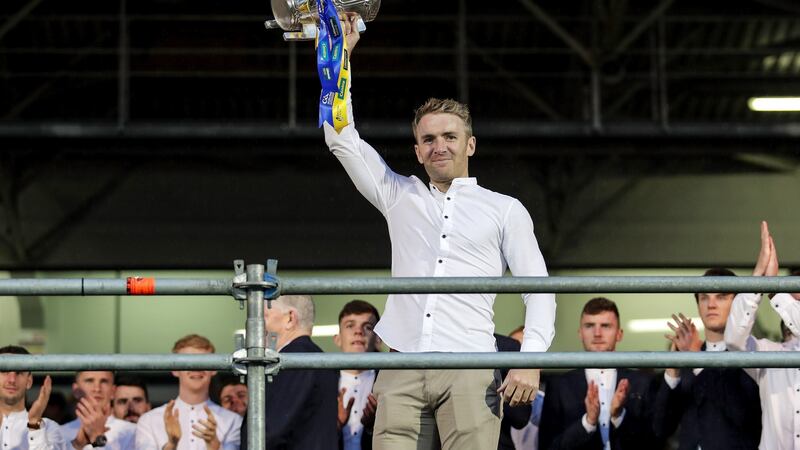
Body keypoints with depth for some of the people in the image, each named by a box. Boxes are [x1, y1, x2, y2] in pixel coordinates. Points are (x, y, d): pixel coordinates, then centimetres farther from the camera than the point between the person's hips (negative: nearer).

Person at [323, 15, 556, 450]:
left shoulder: (505, 210, 14)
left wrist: (530, 359, -8)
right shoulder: (400, 197, 21)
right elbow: (342, 140, 18)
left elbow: (539, 290, 8)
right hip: (402, 368, 2)